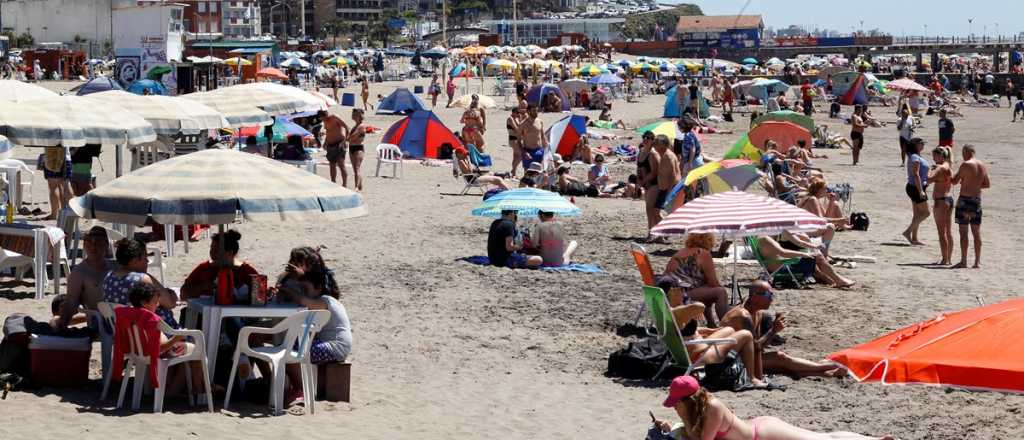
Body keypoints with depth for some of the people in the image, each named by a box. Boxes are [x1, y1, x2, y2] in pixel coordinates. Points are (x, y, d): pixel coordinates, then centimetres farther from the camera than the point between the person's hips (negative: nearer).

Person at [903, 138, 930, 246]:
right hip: (916, 188, -10)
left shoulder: (916, 157, 15)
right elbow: (916, 175, -23)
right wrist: (921, 191, -25)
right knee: (925, 213, -7)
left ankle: (914, 238, 13)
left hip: (915, 187, 10)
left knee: (918, 214, 11)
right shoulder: (915, 158, -17)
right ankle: (908, 231, -7)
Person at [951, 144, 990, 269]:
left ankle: (963, 261, -4)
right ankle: (977, 262, 9)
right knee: (977, 232, 9)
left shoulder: (965, 165, -13)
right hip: (977, 200, 6)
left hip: (965, 199, -6)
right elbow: (987, 184, 14)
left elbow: (954, 181, -9)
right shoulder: (982, 166, 8)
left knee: (963, 232, -3)